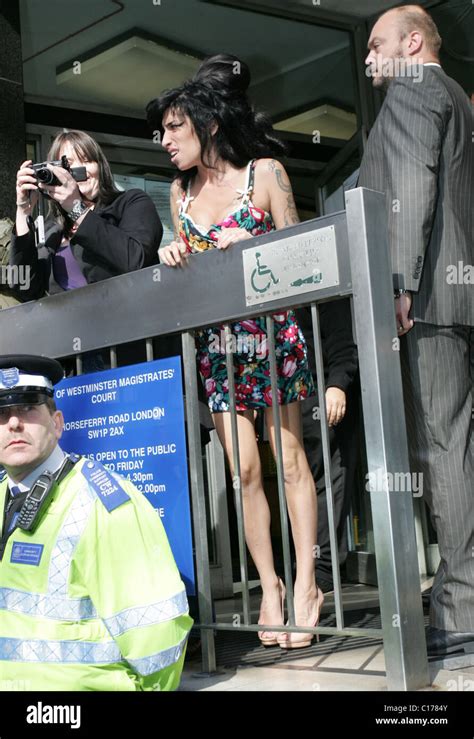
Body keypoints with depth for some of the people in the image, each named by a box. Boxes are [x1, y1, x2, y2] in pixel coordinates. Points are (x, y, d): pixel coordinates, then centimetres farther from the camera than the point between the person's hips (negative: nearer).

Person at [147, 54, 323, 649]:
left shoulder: (264, 171, -1)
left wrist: (251, 249, -18)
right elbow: (187, 268, 16)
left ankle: (305, 584, 2)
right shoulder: (180, 192, 13)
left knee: (290, 459, -4)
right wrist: (174, 259, -6)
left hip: (272, 333, -4)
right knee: (244, 469, 1)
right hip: (215, 343, 4)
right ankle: (269, 587, 10)